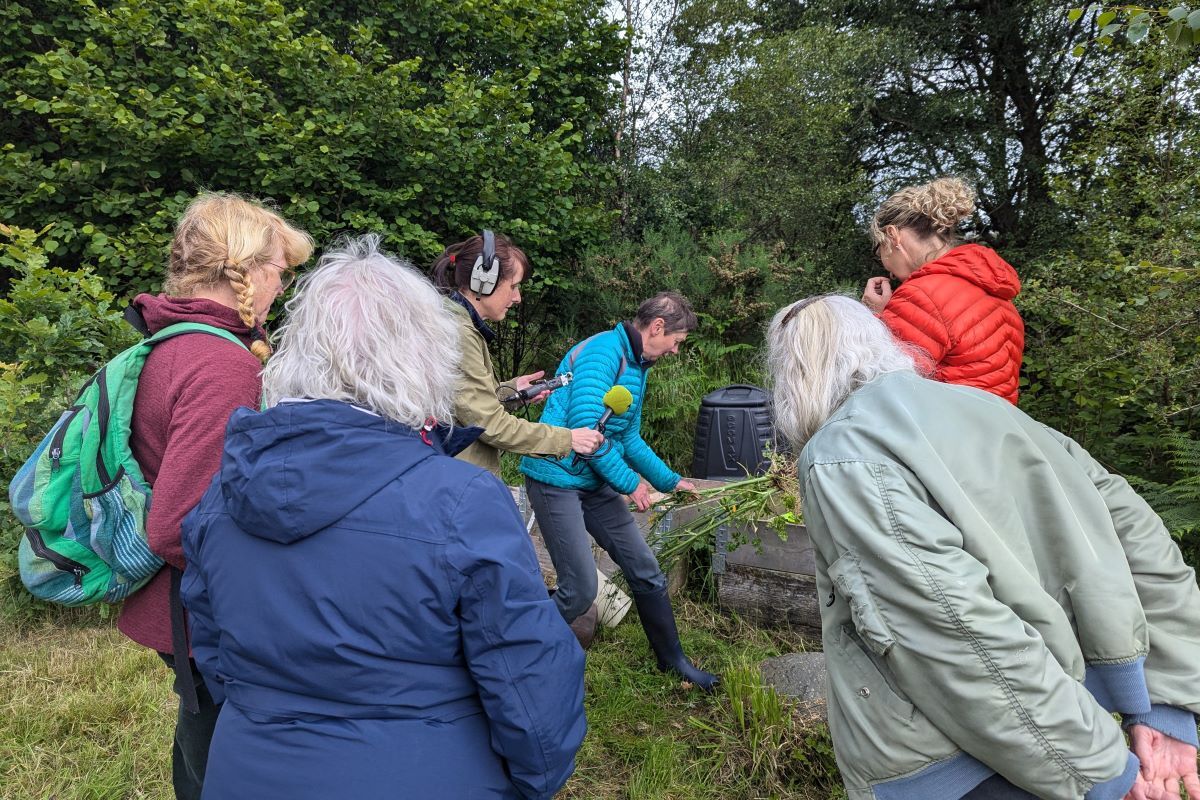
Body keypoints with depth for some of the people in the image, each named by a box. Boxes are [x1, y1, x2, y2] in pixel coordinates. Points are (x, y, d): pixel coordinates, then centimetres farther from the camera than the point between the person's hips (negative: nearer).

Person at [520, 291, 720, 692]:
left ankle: (671, 657, 30)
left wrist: (670, 480, 22)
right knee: (580, 590, -6)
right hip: (557, 478, -9)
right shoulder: (604, 350, -17)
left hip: (596, 483, 9)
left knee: (646, 571, 11)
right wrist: (629, 482, -16)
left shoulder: (637, 366, 14)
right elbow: (584, 425, -26)